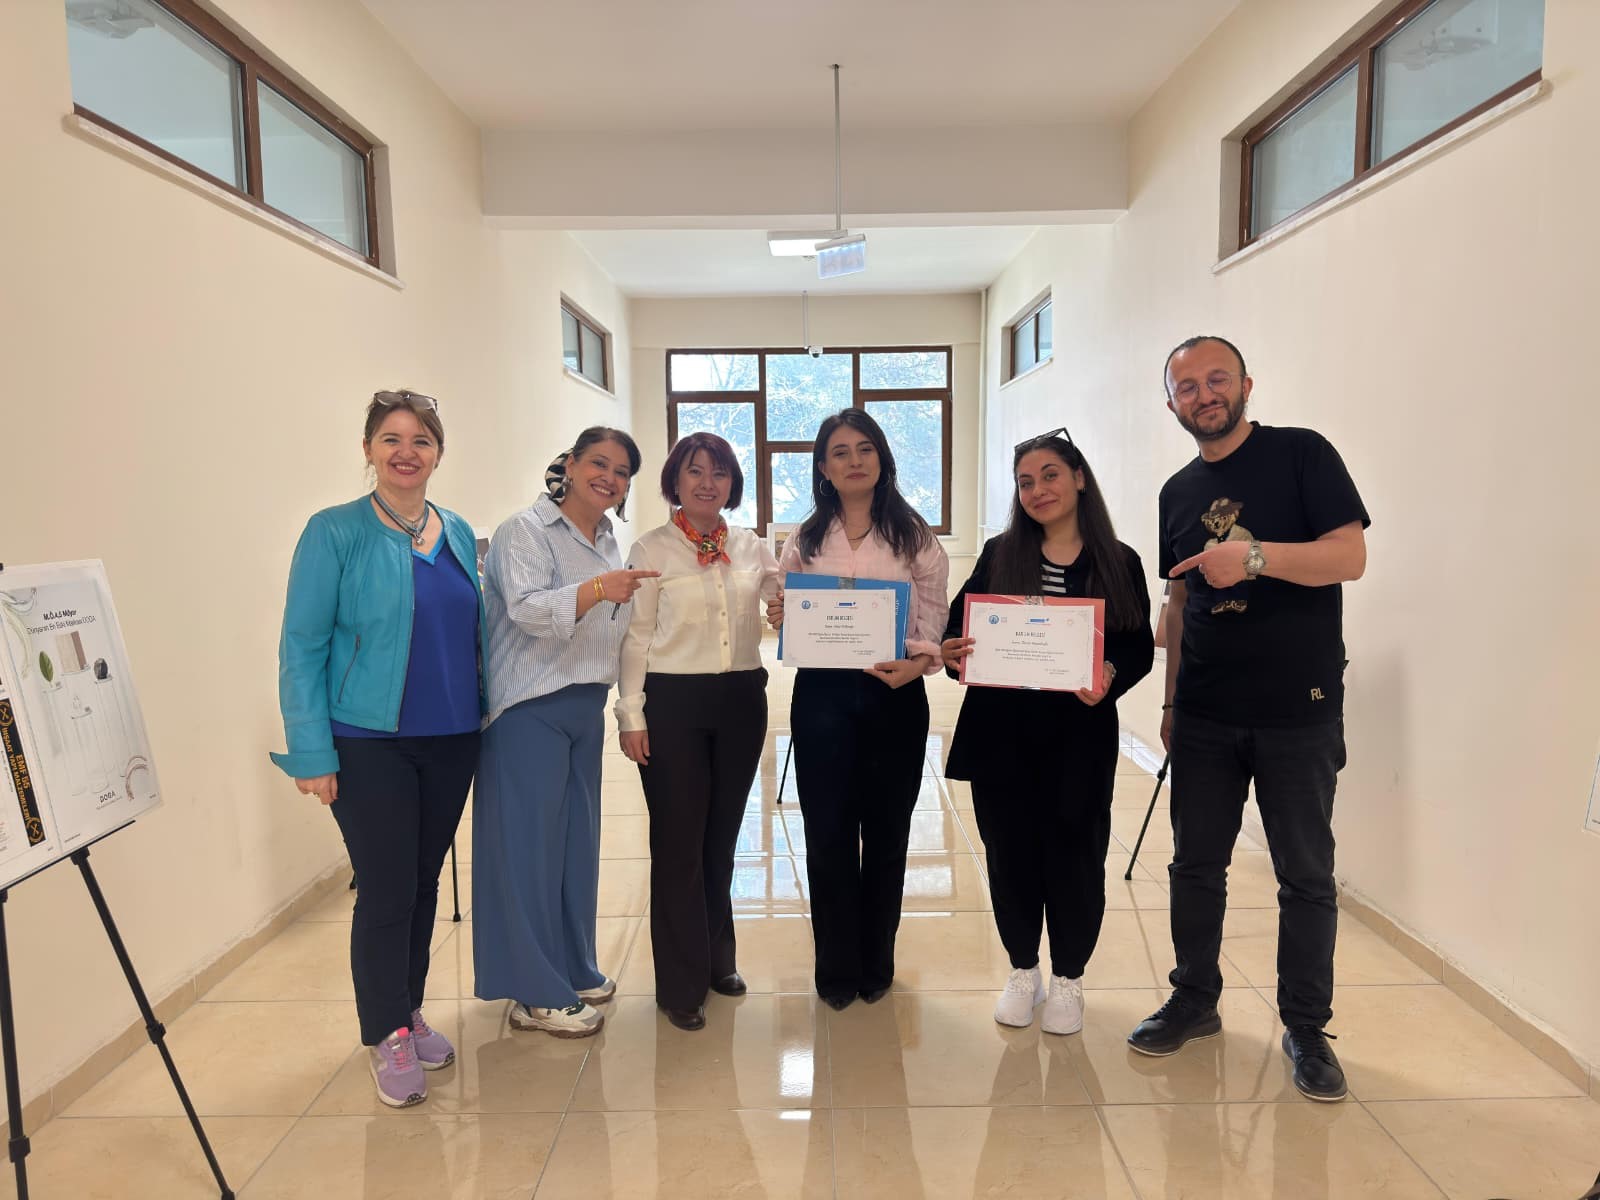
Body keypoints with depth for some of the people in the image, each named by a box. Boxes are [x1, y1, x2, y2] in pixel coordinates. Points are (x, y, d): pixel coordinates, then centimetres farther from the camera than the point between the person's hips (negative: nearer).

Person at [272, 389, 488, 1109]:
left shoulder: (459, 534, 8)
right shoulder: (336, 533, -8)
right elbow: (301, 645, -9)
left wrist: (485, 716, 8)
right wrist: (312, 752, -13)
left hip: (451, 741, 5)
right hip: (370, 744, -5)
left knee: (425, 882, 15)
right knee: (386, 889, 2)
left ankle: (409, 1013, 35)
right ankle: (385, 1037, 23)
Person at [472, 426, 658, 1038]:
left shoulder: (608, 543, 14)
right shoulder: (524, 531, -9)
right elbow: (527, 609, -24)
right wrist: (597, 589, -35)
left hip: (586, 707, 8)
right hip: (530, 711, -8)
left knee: (578, 839, 14)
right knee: (531, 844, -1)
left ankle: (573, 968, 29)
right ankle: (536, 993, 10)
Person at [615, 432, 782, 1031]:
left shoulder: (752, 548, 8)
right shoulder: (651, 549, -2)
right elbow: (636, 637, -3)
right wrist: (632, 714, -8)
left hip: (741, 700, 4)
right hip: (674, 701, -3)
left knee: (723, 835, 16)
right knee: (678, 841, 3)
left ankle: (716, 957, 34)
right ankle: (681, 983, 17)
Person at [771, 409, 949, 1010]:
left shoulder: (914, 537, 2)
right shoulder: (804, 541, 8)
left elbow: (936, 623, -2)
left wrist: (918, 662, -21)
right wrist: (779, 620, -10)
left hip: (895, 695, -1)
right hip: (822, 696, 1)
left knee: (886, 832, 10)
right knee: (828, 835, 5)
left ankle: (876, 964, 29)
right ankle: (836, 967, 24)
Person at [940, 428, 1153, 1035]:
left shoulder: (1118, 563, 2)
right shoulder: (999, 555, 5)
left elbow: (1140, 647, 0)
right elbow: (959, 624, 4)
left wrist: (1109, 677, -20)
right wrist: (953, 652, -18)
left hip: (1079, 736, -1)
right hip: (1001, 733, 1)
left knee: (1074, 856, 6)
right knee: (1009, 853, 9)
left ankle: (1068, 979, 28)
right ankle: (1023, 972, 30)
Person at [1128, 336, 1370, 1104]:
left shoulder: (1301, 454, -4)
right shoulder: (1178, 492, 11)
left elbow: (1350, 556, -12)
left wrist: (1255, 556, -28)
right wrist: (1171, 700, 14)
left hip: (1298, 709, -4)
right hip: (1206, 714, 5)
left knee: (1306, 875, 6)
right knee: (1196, 865, 11)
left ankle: (1306, 1028, 22)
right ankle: (1194, 1001, 27)